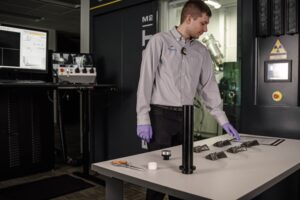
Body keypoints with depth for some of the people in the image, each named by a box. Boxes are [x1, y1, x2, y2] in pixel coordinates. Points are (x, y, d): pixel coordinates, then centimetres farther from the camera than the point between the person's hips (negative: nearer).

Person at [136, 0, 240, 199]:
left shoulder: (201, 51, 10)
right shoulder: (160, 41, -5)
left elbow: (208, 86, 13)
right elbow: (146, 79, -8)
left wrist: (222, 119, 9)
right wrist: (143, 118, -13)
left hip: (185, 117, 5)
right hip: (160, 115, -5)